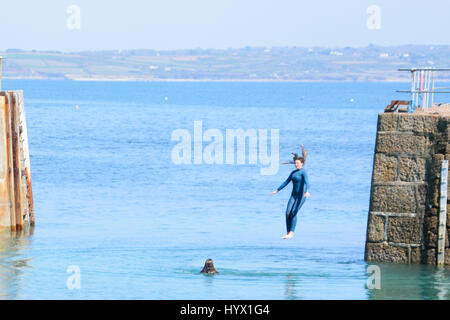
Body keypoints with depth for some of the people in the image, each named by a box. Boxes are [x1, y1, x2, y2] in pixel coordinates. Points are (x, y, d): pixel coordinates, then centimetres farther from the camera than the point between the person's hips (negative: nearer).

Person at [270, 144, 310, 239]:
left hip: (301, 195, -7)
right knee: (288, 213, -5)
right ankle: (288, 233, -2)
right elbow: (286, 182, 20)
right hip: (293, 195, 7)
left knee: (293, 213, -16)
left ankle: (291, 232, -12)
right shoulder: (293, 172, 14)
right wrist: (277, 190, 19)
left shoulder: (303, 172, -10)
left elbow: (307, 182, -25)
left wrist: (307, 191, -43)